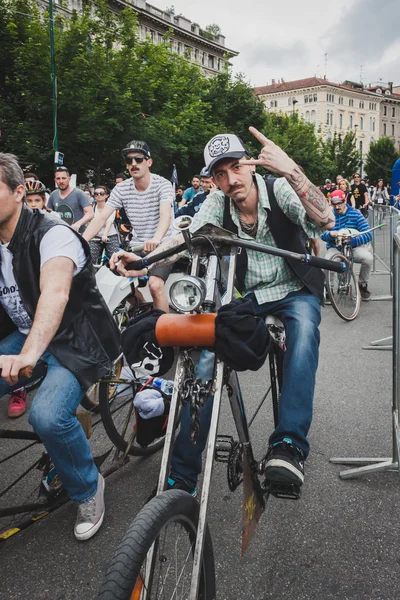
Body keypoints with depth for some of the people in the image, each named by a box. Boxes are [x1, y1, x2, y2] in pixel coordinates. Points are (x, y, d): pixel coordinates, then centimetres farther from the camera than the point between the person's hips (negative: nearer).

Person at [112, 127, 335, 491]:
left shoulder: (279, 190, -14)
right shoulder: (218, 203, -5)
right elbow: (187, 238, -18)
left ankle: (289, 445, -39)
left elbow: (325, 221, -31)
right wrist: (143, 263, -37)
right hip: (249, 297, 2)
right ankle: (182, 477, -11)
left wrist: (291, 171, -46)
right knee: (207, 359, -19)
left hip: (295, 292, -2)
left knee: (303, 326, -38)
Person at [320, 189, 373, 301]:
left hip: (354, 247, 0)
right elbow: (322, 235, -7)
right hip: (335, 249, 0)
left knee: (368, 257, -30)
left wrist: (352, 240, -26)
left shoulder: (355, 214, -3)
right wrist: (330, 234, -31)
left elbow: (368, 235, -10)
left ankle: (362, 284, -1)